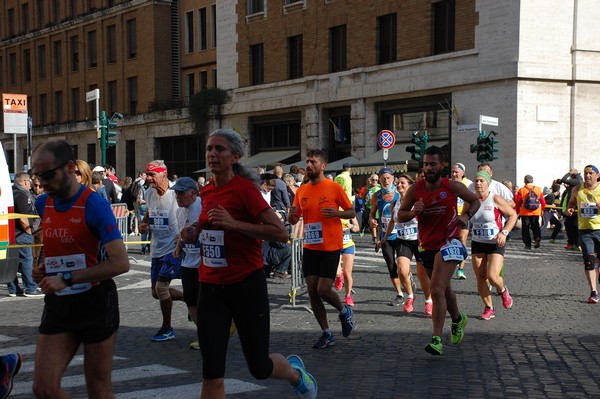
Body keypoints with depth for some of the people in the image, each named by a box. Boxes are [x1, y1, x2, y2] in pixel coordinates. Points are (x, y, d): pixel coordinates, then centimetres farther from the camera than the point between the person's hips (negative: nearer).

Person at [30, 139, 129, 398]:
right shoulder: (42, 204, 5)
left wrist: (68, 278, -26)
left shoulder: (94, 206, -16)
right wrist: (45, 268, 5)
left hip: (96, 303, -5)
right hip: (57, 306, 6)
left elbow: (121, 263, -24)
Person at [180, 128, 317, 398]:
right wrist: (196, 233, 3)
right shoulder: (206, 192, 6)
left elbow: (280, 232, -19)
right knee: (212, 373, -2)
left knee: (259, 368, 8)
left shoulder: (244, 188, -13)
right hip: (211, 287, 5)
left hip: (246, 285, -5)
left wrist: (233, 223, -25)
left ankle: (295, 372, 43)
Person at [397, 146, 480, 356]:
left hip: (448, 244, -4)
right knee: (444, 288, 22)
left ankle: (437, 339, -17)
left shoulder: (453, 186, -9)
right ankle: (458, 319, 50)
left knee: (437, 290, -19)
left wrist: (466, 215, -10)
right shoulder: (415, 189, -4)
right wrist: (413, 212, -18)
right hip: (426, 246, 4)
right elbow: (400, 216, 3)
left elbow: (475, 200, 8)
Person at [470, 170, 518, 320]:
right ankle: (489, 308, 18)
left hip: (495, 244, -4)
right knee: (480, 278, 2)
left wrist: (504, 232, -15)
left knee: (492, 276, -16)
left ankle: (503, 291, 19)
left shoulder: (495, 199, -11)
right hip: (477, 244, 4)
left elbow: (513, 215, -4)